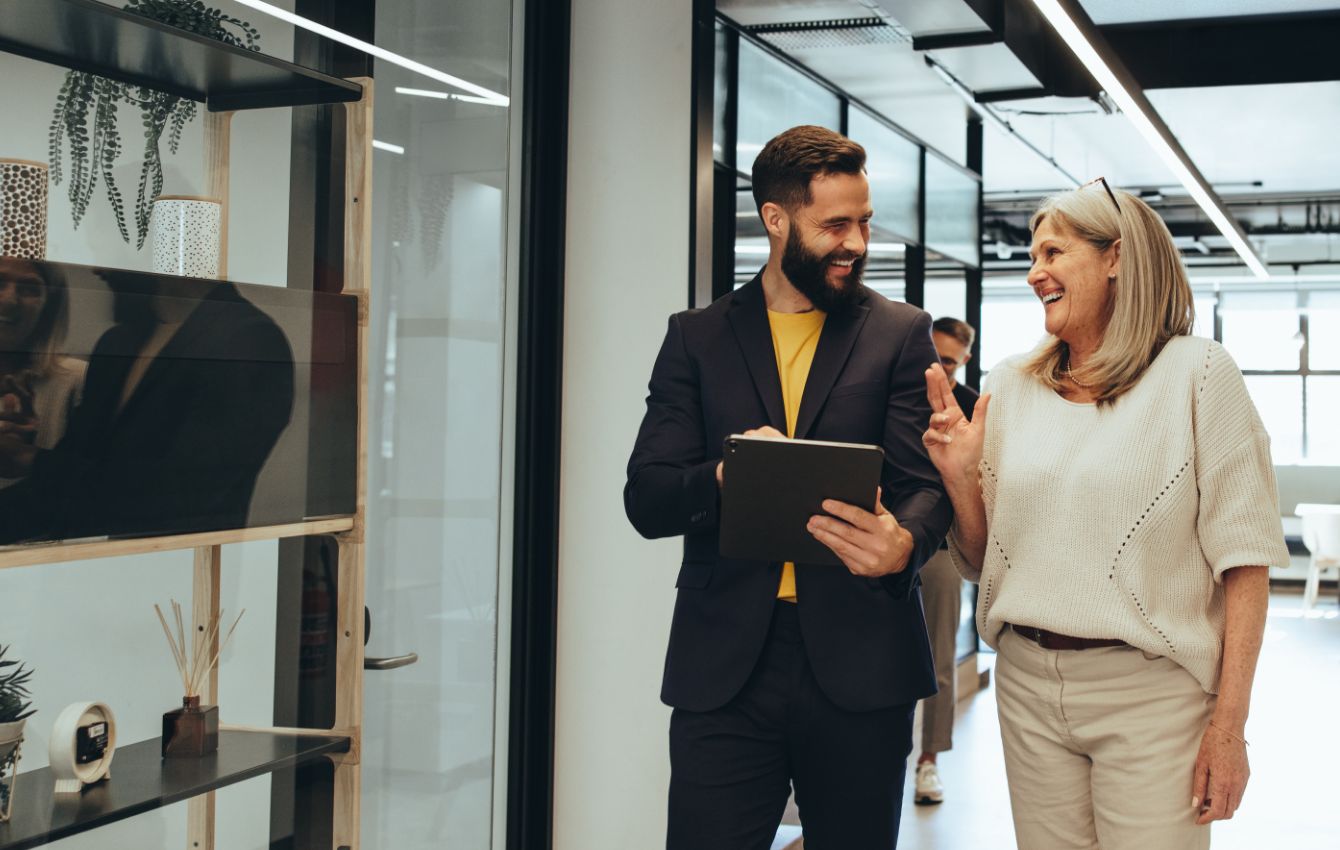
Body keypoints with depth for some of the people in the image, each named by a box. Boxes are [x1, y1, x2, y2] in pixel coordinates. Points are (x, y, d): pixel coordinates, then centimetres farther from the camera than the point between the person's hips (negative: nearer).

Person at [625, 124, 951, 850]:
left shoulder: (901, 334, 8)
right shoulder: (697, 338, 9)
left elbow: (926, 482, 0)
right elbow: (646, 502, 2)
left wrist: (904, 542, -25)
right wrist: (725, 477, -20)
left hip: (859, 660, 0)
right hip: (724, 661, 0)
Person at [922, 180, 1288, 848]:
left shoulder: (1196, 373, -5)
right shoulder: (1010, 386, 7)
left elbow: (1244, 559, -8)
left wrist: (1229, 725, -12)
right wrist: (960, 477, -7)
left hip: (1151, 692, -4)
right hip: (1027, 682, 4)